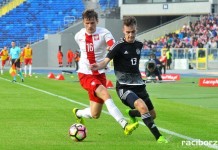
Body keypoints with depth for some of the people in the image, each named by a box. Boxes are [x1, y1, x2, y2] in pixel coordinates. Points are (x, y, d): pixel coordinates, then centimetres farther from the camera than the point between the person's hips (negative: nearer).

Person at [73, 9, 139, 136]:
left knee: (95, 114, 6)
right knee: (105, 94, -29)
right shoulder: (79, 36, 0)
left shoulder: (104, 33, -11)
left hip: (100, 74, 1)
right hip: (85, 75, -1)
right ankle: (125, 125, -36)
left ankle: (78, 113, 40)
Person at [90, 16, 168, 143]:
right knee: (142, 107, -31)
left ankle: (132, 113, 45)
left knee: (152, 115, 14)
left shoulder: (139, 45, 6)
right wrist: (98, 66, -42)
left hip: (139, 85, 7)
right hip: (124, 86, -6)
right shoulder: (119, 46, -12)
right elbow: (106, 61, -23)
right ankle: (159, 137, -27)